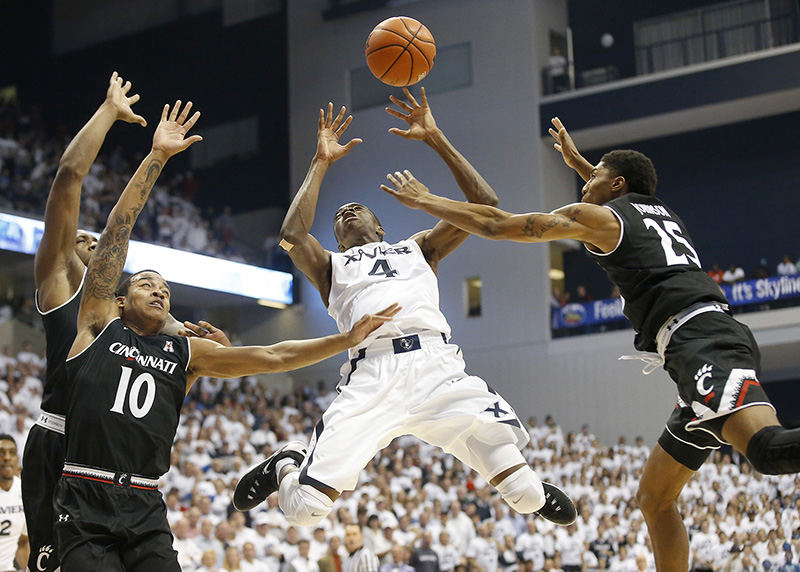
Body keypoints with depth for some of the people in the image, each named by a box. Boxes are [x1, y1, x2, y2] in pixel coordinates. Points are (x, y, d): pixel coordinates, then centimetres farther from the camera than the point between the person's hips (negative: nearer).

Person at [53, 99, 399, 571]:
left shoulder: (186, 352, 18)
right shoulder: (100, 324, 9)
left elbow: (272, 357, 14)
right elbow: (117, 231, 5)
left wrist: (349, 339, 6)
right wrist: (157, 157, 2)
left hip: (145, 510, 4)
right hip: (84, 504, -4)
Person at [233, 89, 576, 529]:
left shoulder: (418, 248, 34)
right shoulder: (331, 267, 30)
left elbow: (484, 204, 23)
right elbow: (292, 236, 7)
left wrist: (436, 139, 21)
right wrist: (321, 163, 16)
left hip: (437, 365, 1)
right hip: (371, 375, 0)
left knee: (526, 497, -14)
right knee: (304, 510, -15)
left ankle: (528, 491, 27)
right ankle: (287, 464, 24)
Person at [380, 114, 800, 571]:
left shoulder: (596, 217, 8)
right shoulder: (663, 212, 30)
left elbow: (495, 224, 11)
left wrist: (424, 200, 24)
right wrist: (575, 160, 68)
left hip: (700, 339, -9)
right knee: (655, 499, 15)